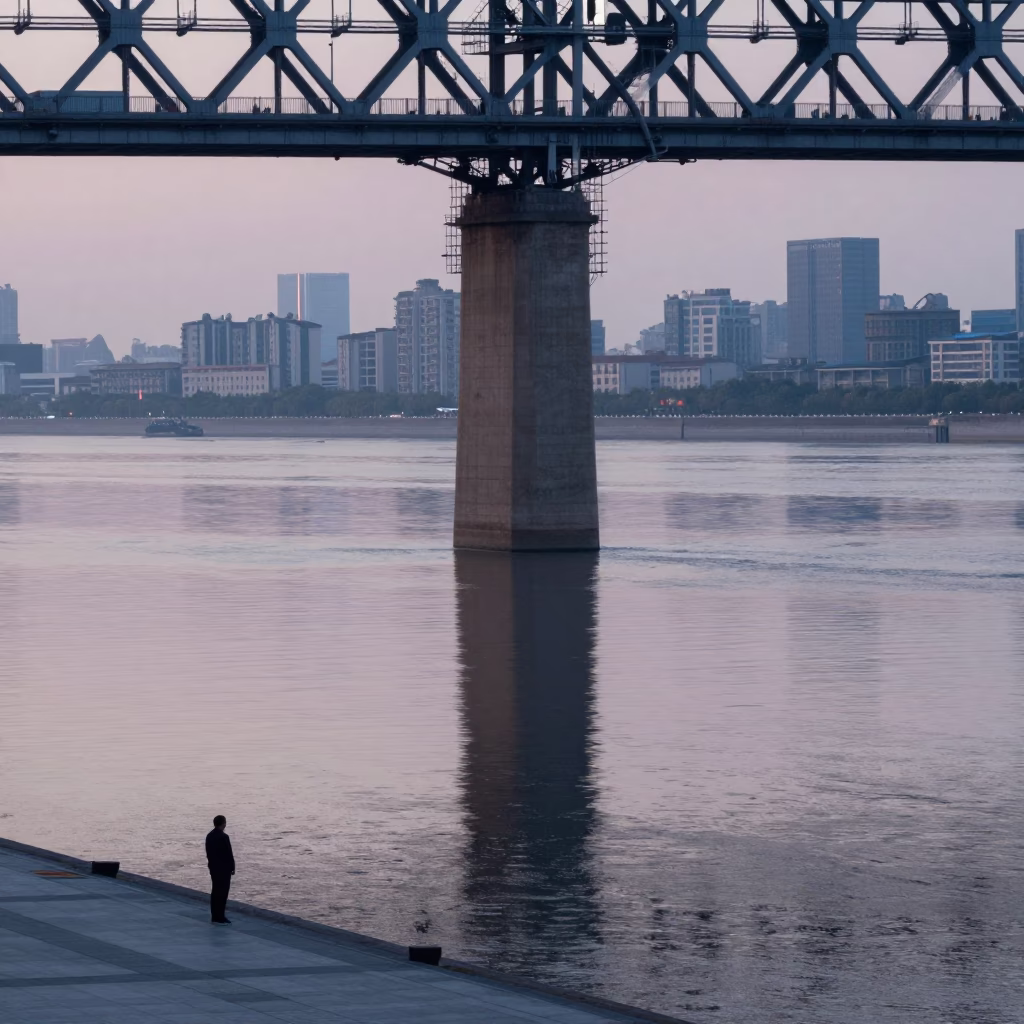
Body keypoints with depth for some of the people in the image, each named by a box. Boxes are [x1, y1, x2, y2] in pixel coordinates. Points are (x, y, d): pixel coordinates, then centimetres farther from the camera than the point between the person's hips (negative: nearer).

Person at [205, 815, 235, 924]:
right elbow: (229, 854, -16)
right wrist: (232, 867, -7)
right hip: (224, 868, -8)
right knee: (222, 892, -3)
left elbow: (208, 852, 11)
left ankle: (214, 916, 17)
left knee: (215, 892, 13)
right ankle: (219, 918, -3)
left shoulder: (209, 836, 6)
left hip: (213, 868, 8)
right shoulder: (223, 837, -18)